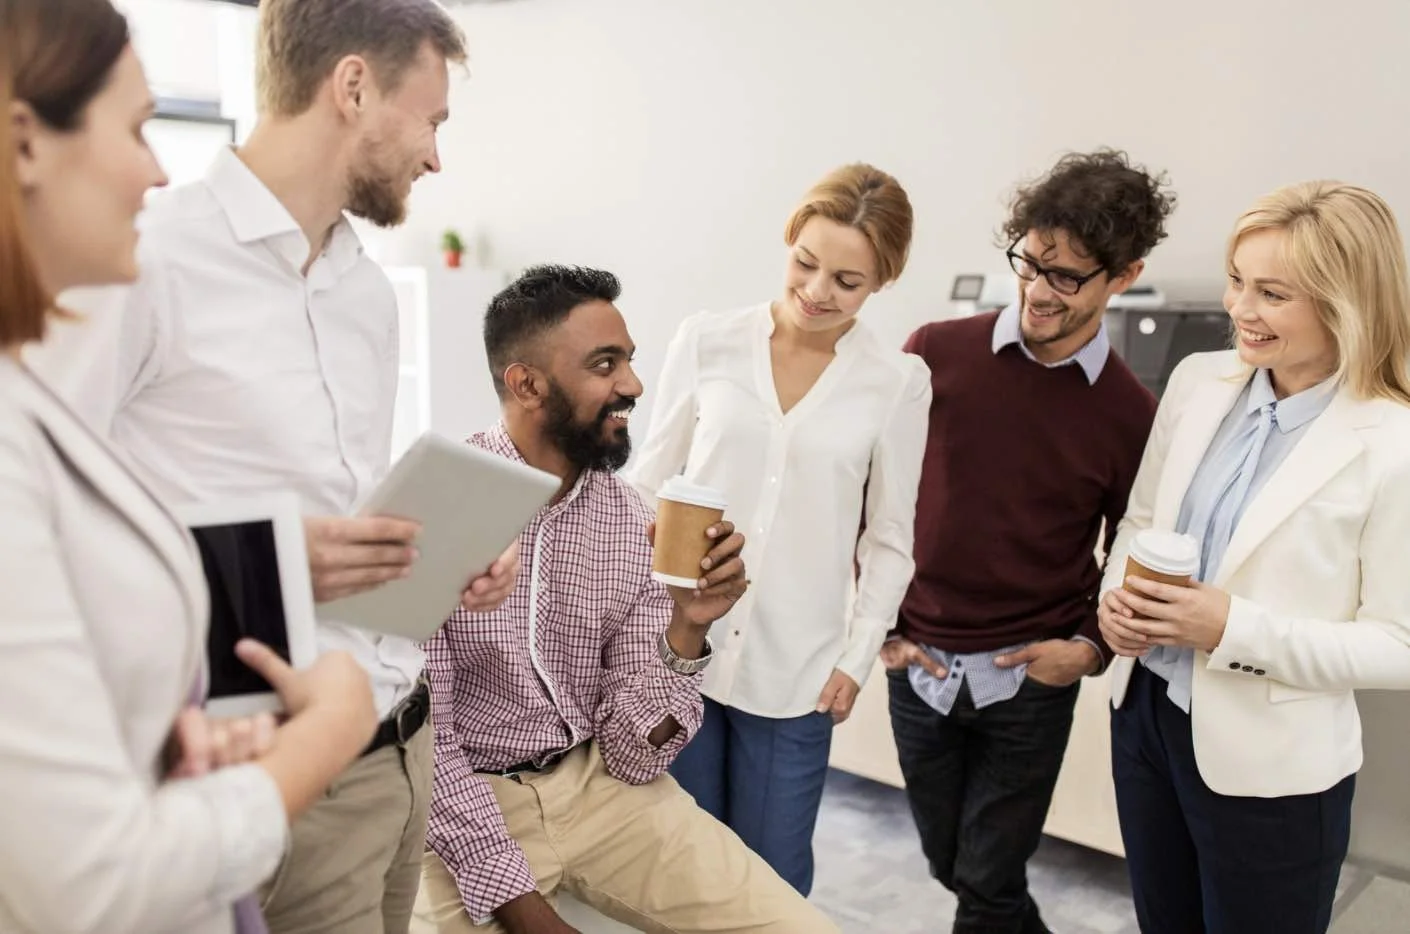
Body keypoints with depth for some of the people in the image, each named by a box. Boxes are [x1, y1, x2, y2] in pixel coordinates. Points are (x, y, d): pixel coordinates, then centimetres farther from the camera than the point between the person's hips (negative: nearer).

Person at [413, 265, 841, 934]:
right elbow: (421, 741, -13)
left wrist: (685, 632, -20)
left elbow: (634, 756, -3)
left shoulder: (637, 525, -3)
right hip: (466, 806, -3)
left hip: (604, 787, 3)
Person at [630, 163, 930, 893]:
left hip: (794, 668, 0)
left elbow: (890, 540, 4)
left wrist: (857, 657, -1)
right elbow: (648, 484, 4)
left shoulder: (899, 383, -2)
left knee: (774, 876, 10)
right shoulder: (705, 343, -2)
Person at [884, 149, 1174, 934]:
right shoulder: (937, 353, -7)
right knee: (951, 866, 20)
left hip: (1028, 682, -2)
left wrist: (1091, 648, -10)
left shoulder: (1131, 414, -7)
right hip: (918, 664, 2)